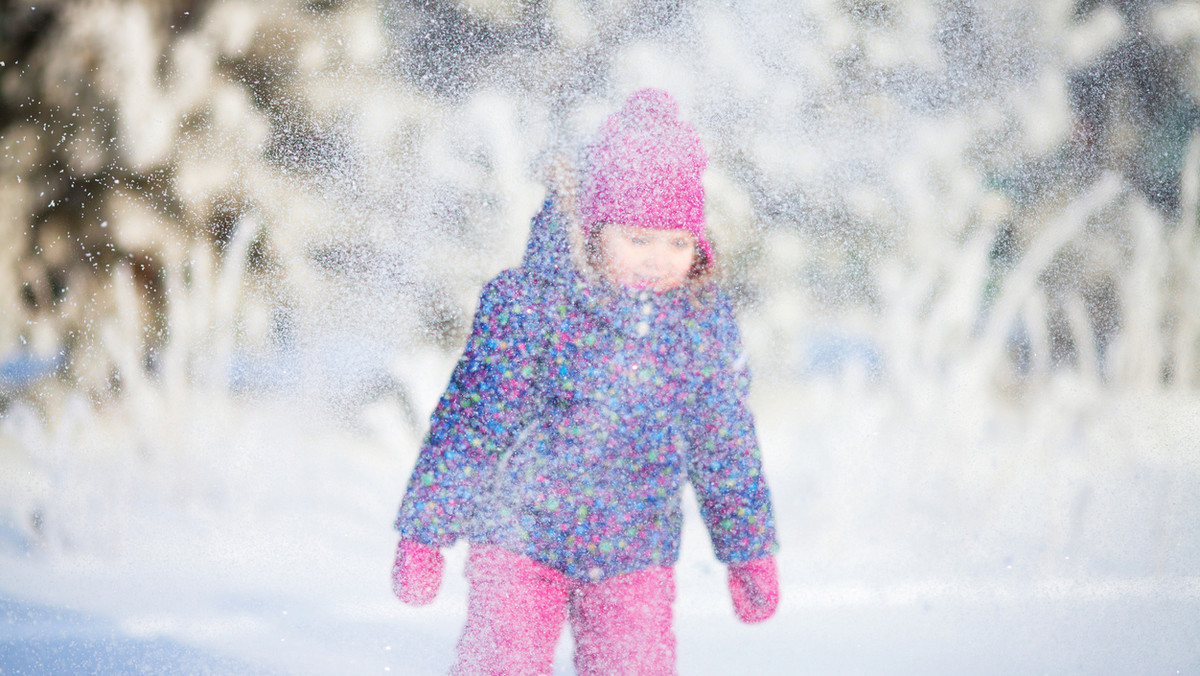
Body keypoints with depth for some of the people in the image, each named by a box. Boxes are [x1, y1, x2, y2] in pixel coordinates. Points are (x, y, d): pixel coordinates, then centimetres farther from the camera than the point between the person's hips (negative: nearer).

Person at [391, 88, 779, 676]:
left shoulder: (705, 320, 0)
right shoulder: (532, 303, -12)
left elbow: (726, 444, 11)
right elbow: (468, 424, -9)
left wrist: (750, 553, 15)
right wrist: (423, 537, -9)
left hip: (633, 552, 3)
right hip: (522, 538, -3)